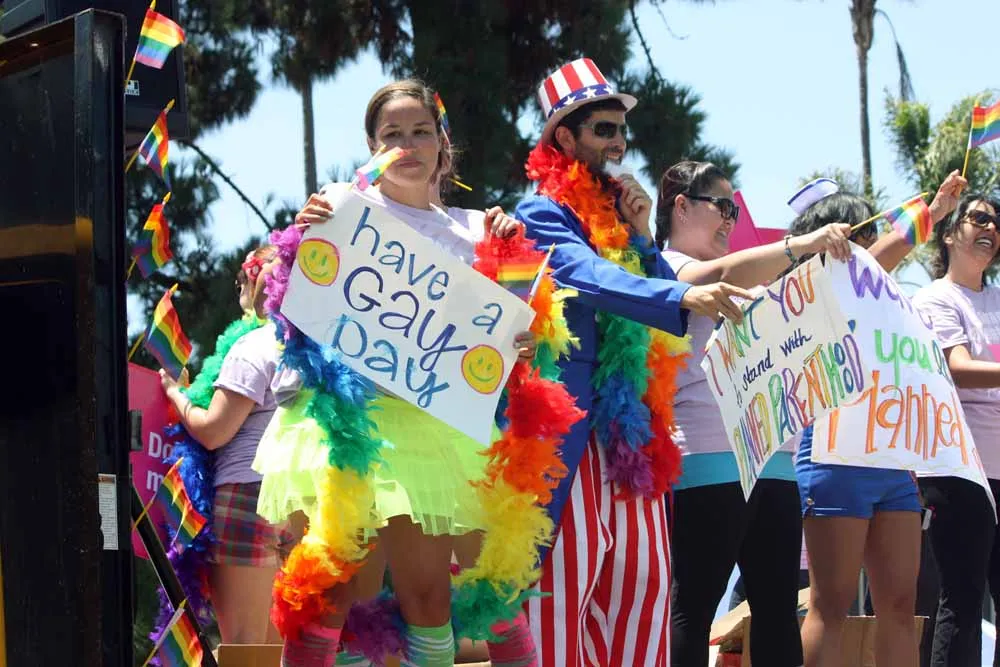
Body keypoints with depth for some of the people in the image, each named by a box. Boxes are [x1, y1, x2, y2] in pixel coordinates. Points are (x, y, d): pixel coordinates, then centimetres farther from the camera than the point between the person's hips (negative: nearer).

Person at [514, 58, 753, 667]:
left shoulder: (619, 216, 20)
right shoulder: (542, 216, -3)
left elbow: (668, 327, 17)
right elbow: (590, 278, -25)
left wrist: (641, 236, 6)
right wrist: (685, 296, -39)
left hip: (632, 429, 8)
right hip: (571, 426, -8)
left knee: (644, 579, 5)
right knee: (568, 576, -10)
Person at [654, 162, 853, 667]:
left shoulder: (746, 281, 27)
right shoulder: (663, 265, 1)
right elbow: (723, 276, -20)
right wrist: (801, 244, -31)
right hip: (710, 460, -8)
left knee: (778, 607, 3)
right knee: (694, 607, -9)